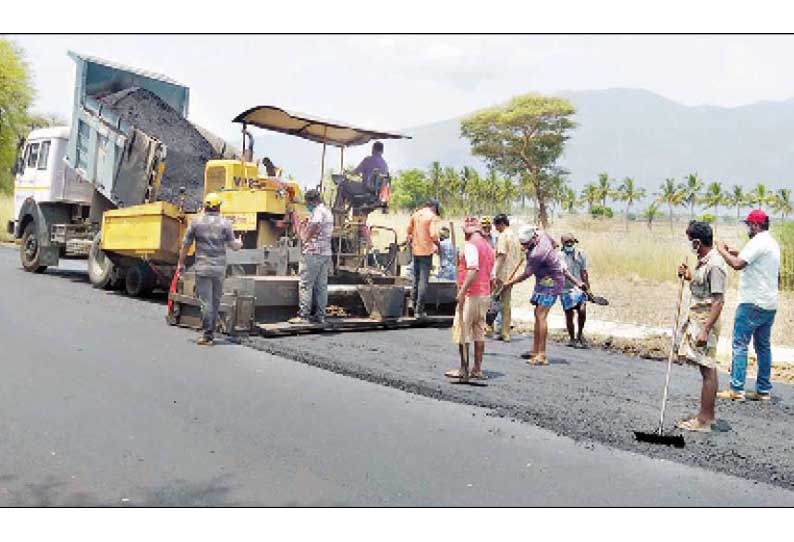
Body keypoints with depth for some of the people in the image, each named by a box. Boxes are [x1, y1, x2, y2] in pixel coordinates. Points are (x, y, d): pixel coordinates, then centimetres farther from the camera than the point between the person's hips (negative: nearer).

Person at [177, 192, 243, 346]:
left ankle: (207, 336, -5)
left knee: (205, 301, -2)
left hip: (202, 267, -1)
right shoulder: (225, 223, -1)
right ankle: (211, 333, 21)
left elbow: (185, 244, 3)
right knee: (215, 301, 13)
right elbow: (233, 245, 4)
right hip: (219, 268, 2)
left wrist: (181, 263, 15)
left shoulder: (196, 222, 0)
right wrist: (239, 243, 27)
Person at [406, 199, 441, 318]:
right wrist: (438, 245, -4)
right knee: (423, 281, -3)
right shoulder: (432, 216, -9)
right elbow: (433, 235, -19)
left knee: (416, 278, 19)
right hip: (426, 251, -6)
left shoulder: (415, 215, 9)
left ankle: (413, 303, 25)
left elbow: (409, 231, 13)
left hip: (415, 250, 6)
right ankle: (419, 310, -3)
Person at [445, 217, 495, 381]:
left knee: (462, 332, 0)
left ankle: (464, 370, 2)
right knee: (479, 333, 11)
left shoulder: (470, 245, -11)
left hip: (470, 295, -8)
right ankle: (477, 370, 14)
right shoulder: (488, 246, 15)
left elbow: (473, 270, -25)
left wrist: (463, 291, -24)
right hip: (485, 295, 8)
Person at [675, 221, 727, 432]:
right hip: (695, 319, 10)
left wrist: (705, 330, -24)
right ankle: (708, 415, 24)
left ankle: (703, 420, 5)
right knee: (708, 369, 15)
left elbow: (718, 301, -21)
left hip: (706, 322, -10)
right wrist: (689, 275, 10)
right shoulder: (703, 261, 10)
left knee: (708, 371, -2)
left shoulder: (714, 265, -19)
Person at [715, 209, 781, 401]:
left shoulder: (758, 242, -15)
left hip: (752, 304, -9)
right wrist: (736, 252, 16)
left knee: (740, 345, -5)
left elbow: (737, 264, -25)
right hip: (770, 305, 9)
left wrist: (722, 250, -11)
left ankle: (736, 390, -6)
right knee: (763, 346, 13)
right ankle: (763, 390, 17)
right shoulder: (773, 243, 16)